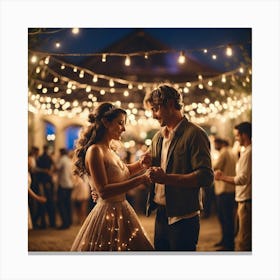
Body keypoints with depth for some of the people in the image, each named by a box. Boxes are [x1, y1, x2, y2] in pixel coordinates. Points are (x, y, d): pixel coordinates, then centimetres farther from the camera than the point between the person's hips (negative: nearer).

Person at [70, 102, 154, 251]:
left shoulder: (110, 150, 10)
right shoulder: (95, 151, -15)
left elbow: (123, 171, 27)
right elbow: (103, 191, -24)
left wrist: (140, 163, 8)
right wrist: (139, 180, -26)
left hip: (121, 213, 9)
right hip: (107, 216, -9)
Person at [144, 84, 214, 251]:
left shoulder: (194, 134, -10)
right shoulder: (158, 137, 14)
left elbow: (206, 177, -20)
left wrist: (166, 178, -23)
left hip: (183, 218, -7)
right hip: (161, 216, 7)